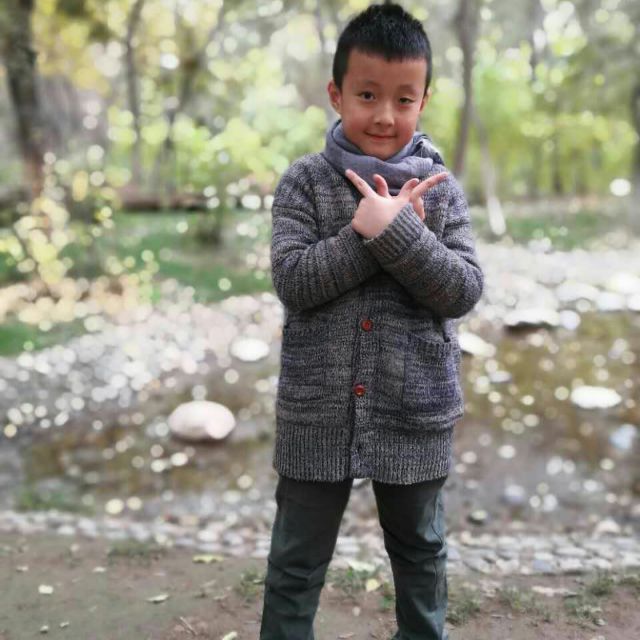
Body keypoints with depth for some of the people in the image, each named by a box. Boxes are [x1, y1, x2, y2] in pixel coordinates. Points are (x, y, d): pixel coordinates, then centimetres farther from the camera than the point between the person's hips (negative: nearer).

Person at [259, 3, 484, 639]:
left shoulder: (441, 188, -2)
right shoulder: (304, 181, -5)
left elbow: (463, 291, -11)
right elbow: (292, 281, -14)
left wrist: (396, 230, -23)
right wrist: (370, 232, -22)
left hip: (416, 412, 2)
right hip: (317, 411, -1)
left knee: (420, 549, 23)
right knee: (296, 561, 13)